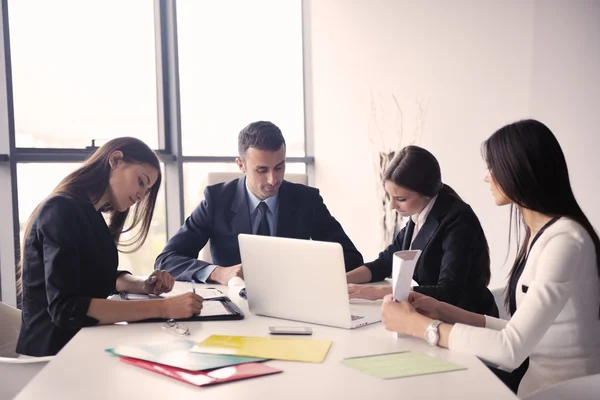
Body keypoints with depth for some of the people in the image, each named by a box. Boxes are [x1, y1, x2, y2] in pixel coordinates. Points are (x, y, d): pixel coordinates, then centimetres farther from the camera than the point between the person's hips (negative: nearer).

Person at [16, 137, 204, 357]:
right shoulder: (61, 210, -18)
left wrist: (144, 285, 0)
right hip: (55, 351, -8)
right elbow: (66, 309, -27)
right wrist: (162, 308, -29)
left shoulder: (90, 215, 10)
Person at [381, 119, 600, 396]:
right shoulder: (539, 234, 7)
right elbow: (520, 333, 8)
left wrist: (416, 324, -18)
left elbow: (511, 348, -24)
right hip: (537, 379, 7)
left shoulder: (565, 241, -20)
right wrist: (443, 312, 1)